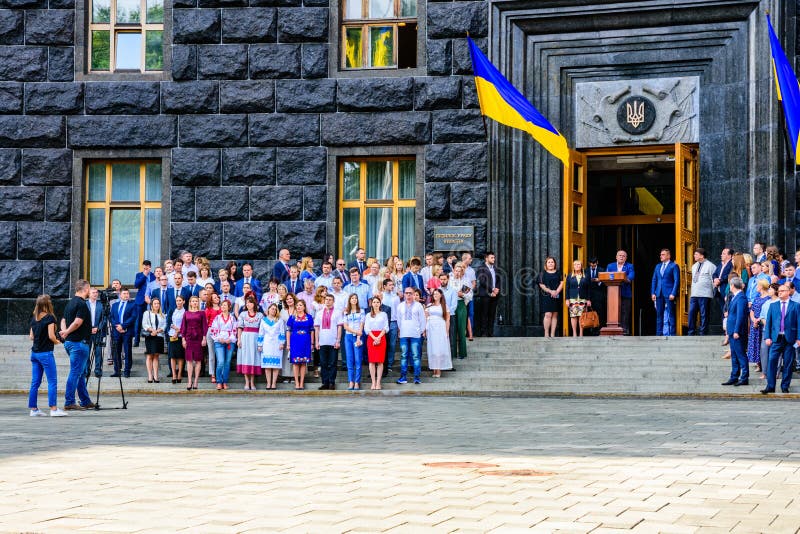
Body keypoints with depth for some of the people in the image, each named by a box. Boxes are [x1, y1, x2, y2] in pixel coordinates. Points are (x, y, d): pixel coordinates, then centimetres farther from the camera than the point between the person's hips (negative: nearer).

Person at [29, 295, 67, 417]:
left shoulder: (34, 319, 9)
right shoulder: (49, 317, -10)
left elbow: (31, 336, 13)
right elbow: (51, 335, -15)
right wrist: (57, 341, 3)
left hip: (34, 352, 7)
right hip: (45, 353, -7)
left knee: (35, 382, 9)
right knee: (52, 381, -4)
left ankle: (33, 409, 11)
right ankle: (53, 409, -9)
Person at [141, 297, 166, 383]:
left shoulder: (162, 315, 13)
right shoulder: (147, 313, 6)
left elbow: (164, 326, 3)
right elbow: (144, 324, -4)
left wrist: (157, 331, -13)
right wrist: (152, 330, -17)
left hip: (159, 337, 2)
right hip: (149, 337, -2)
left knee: (156, 356, 4)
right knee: (149, 356, -3)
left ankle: (155, 376, 3)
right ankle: (150, 376, -3)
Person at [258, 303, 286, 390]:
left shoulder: (280, 320, 8)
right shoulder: (263, 320, 11)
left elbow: (282, 333, 5)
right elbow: (261, 333, 11)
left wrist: (282, 343, -4)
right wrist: (260, 345, 7)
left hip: (276, 345, -1)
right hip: (267, 344, 1)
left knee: (276, 364, -5)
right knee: (267, 364, -3)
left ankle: (274, 383, -2)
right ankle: (268, 383, 0)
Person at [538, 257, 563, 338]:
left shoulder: (558, 273, 12)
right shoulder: (543, 273, 4)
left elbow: (562, 283, 5)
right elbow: (541, 285, -3)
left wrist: (557, 291, -11)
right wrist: (550, 291, -14)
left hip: (556, 297, 3)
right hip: (546, 297, -3)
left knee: (555, 315, 2)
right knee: (548, 315, -12)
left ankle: (552, 334, 3)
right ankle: (546, 334, -10)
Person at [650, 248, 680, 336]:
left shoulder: (674, 266, 0)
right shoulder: (658, 266, 18)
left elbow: (677, 281, -6)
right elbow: (654, 280, 17)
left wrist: (673, 294, -14)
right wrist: (653, 293, 7)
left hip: (669, 295, -6)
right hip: (659, 294, 6)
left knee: (671, 315, -3)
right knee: (659, 315, 6)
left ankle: (672, 334, -1)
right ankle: (659, 334, 9)